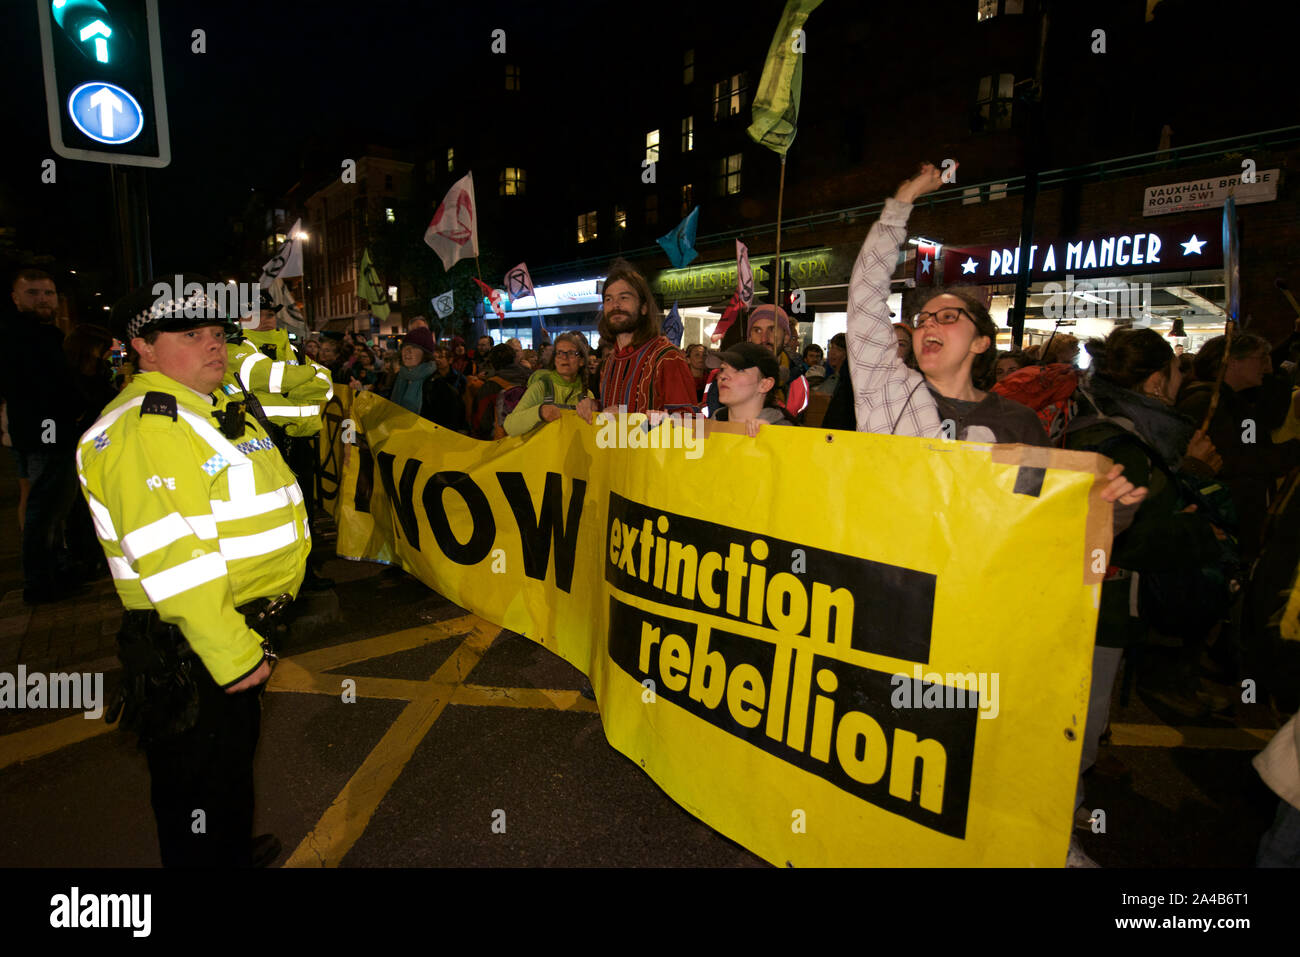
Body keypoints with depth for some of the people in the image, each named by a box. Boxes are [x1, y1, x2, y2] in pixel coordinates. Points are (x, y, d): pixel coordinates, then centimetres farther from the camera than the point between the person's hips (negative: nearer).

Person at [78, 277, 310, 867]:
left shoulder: (210, 409, 12)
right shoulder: (143, 425, -21)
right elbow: (171, 557, -28)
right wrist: (232, 653, -26)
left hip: (240, 628, 10)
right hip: (191, 650, -10)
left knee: (234, 754, 28)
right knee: (201, 781, 9)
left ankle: (234, 851, 50)